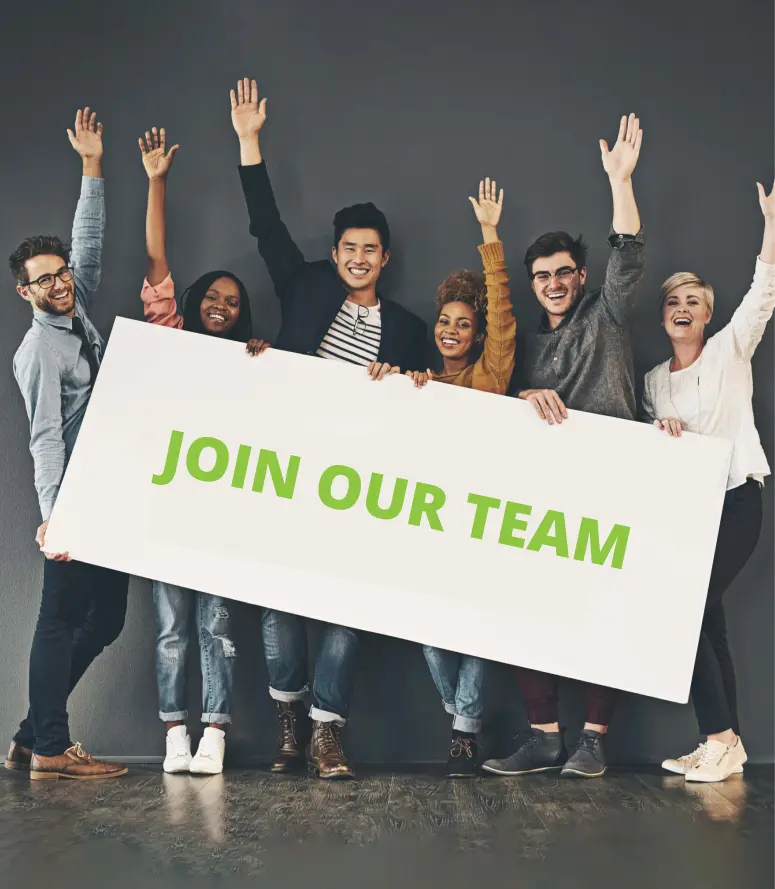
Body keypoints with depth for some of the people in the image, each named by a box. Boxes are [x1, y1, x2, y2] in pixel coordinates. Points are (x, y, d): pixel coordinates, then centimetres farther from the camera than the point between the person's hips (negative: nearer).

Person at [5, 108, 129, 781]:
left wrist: (92, 167, 17)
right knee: (63, 617, -4)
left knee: (105, 615, 9)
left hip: (110, 495, 9)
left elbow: (89, 243, 21)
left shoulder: (79, 311, 12)